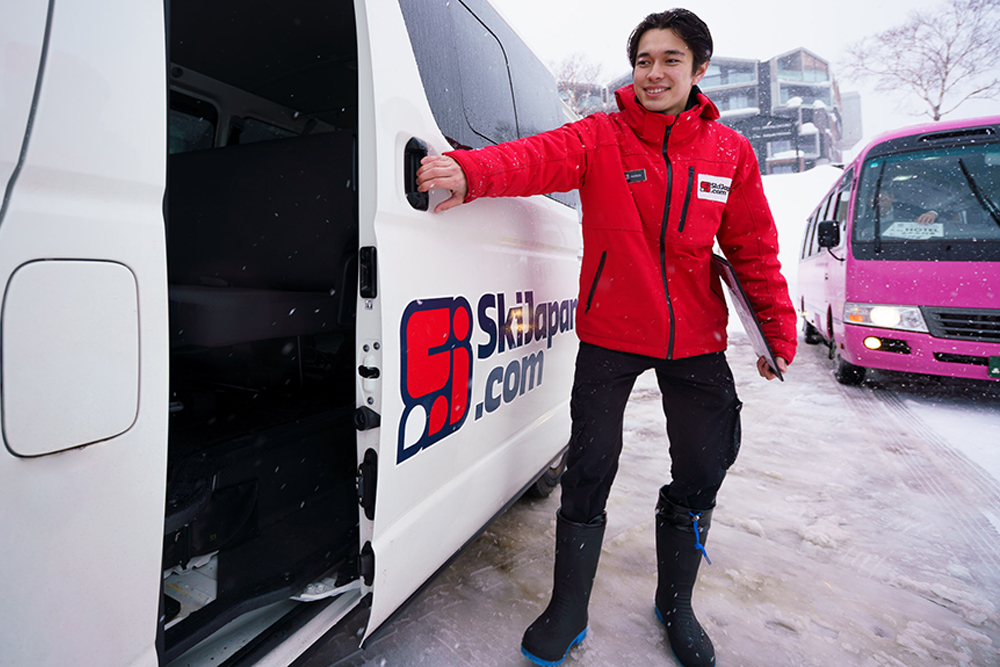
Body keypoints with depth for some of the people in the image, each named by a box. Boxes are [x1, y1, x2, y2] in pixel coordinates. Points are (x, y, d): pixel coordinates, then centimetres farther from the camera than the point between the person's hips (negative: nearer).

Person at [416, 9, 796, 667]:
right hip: (610, 335, -2)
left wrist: (779, 330, 8)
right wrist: (471, 170, -43)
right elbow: (538, 157, -23)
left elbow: (754, 248, 9)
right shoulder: (600, 138, -3)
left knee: (702, 470, 12)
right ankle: (568, 613, 26)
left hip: (696, 341, 3)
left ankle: (676, 605, 40)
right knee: (590, 471, 1)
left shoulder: (728, 151, 5)